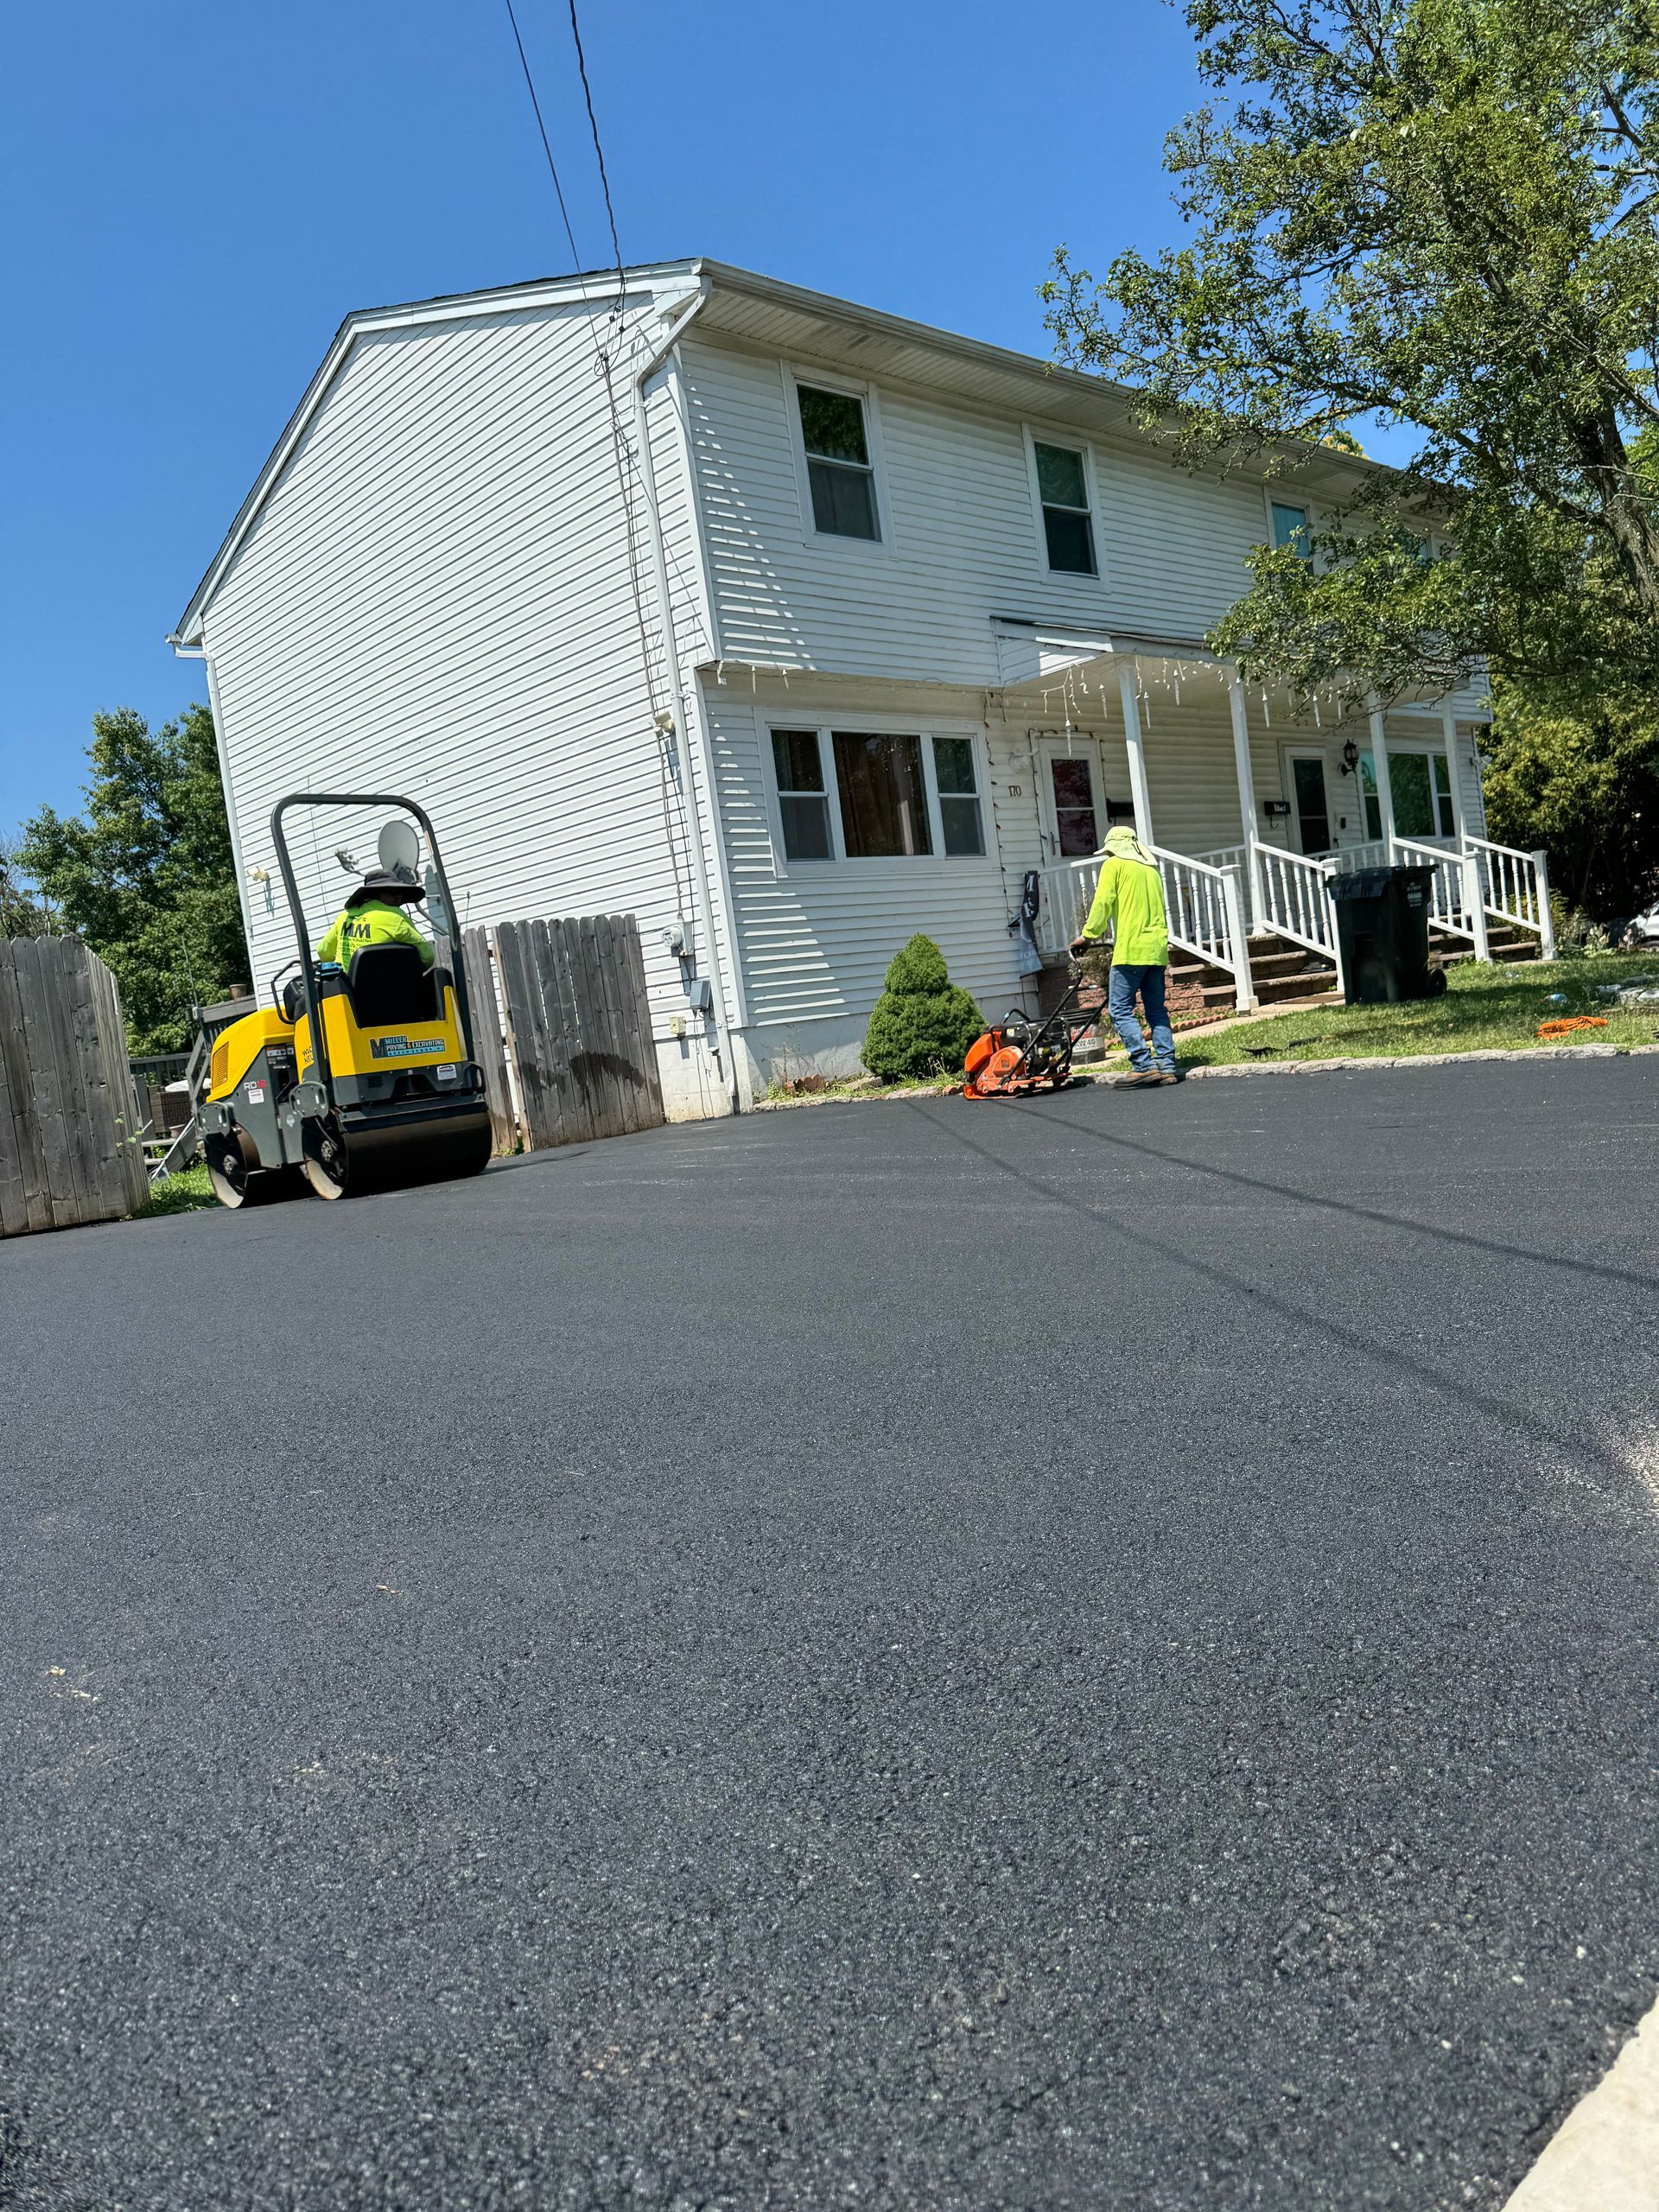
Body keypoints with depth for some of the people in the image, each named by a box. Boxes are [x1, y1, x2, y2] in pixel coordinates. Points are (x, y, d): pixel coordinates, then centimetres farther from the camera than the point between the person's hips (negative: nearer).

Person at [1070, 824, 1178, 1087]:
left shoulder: (1114, 865, 2)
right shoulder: (1152, 869, 21)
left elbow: (1102, 903, -8)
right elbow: (1159, 909, 21)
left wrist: (1088, 935, -2)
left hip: (1131, 949, -7)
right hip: (1157, 948, 7)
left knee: (1120, 1009, -5)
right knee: (1157, 1010, 9)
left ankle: (1144, 1065, -13)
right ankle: (1166, 1066, 4)